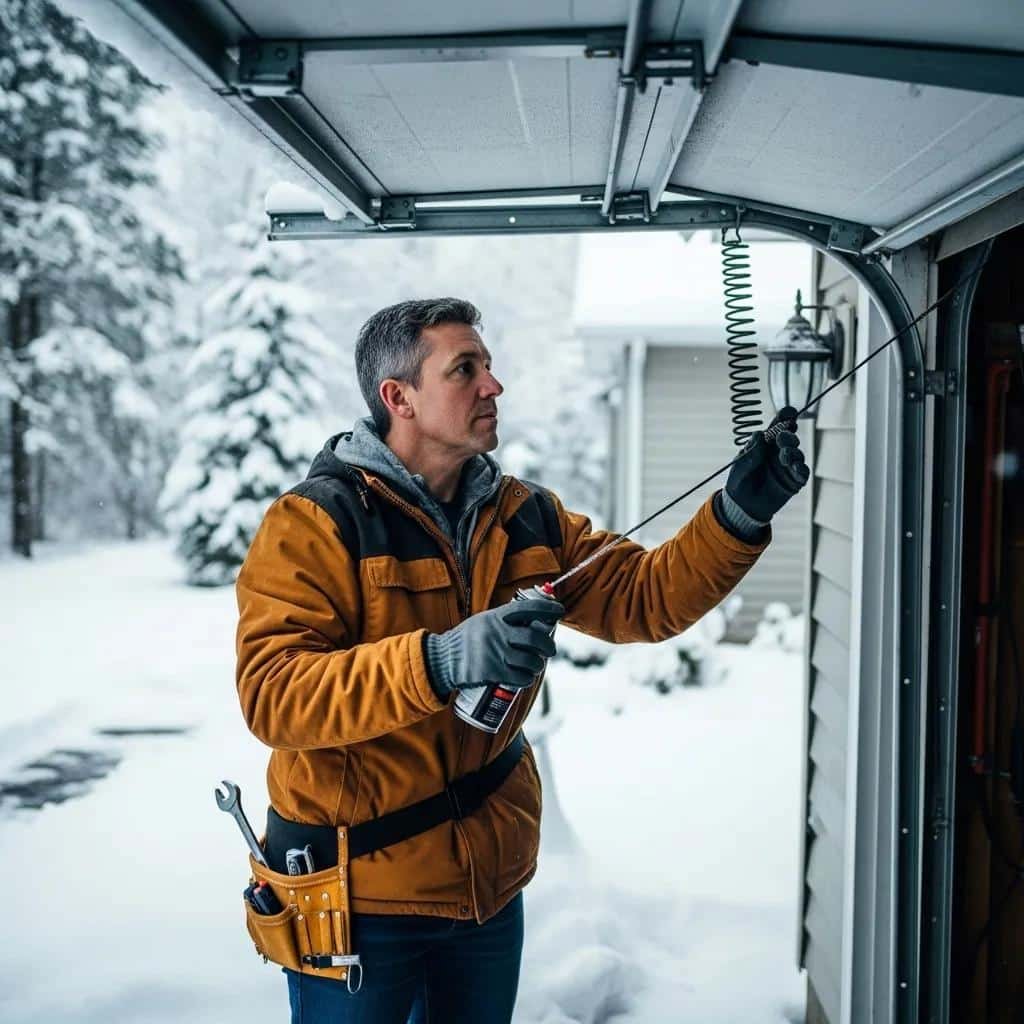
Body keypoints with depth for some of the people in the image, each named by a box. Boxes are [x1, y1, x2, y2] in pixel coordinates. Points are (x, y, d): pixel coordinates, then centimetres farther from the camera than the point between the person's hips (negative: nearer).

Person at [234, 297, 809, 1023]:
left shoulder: (527, 516, 4)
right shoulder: (315, 522, -15)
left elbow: (641, 597, 1)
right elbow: (272, 695, -26)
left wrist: (739, 515, -14)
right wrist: (437, 662, -40)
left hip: (489, 883, 6)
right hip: (358, 894, -5)